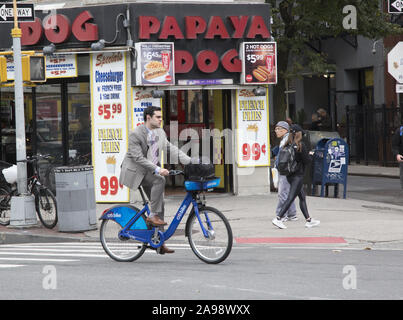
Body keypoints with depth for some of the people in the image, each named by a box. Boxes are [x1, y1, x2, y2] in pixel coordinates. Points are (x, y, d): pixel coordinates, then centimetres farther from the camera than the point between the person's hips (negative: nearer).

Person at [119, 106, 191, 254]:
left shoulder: (160, 132, 5)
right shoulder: (135, 134, -18)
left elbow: (171, 148, 4)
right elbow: (138, 158, -25)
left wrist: (190, 161, -8)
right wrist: (157, 169, -33)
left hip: (149, 172, 7)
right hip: (135, 171, -7)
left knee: (159, 203, 1)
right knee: (159, 180, -31)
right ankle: (152, 216, -23)